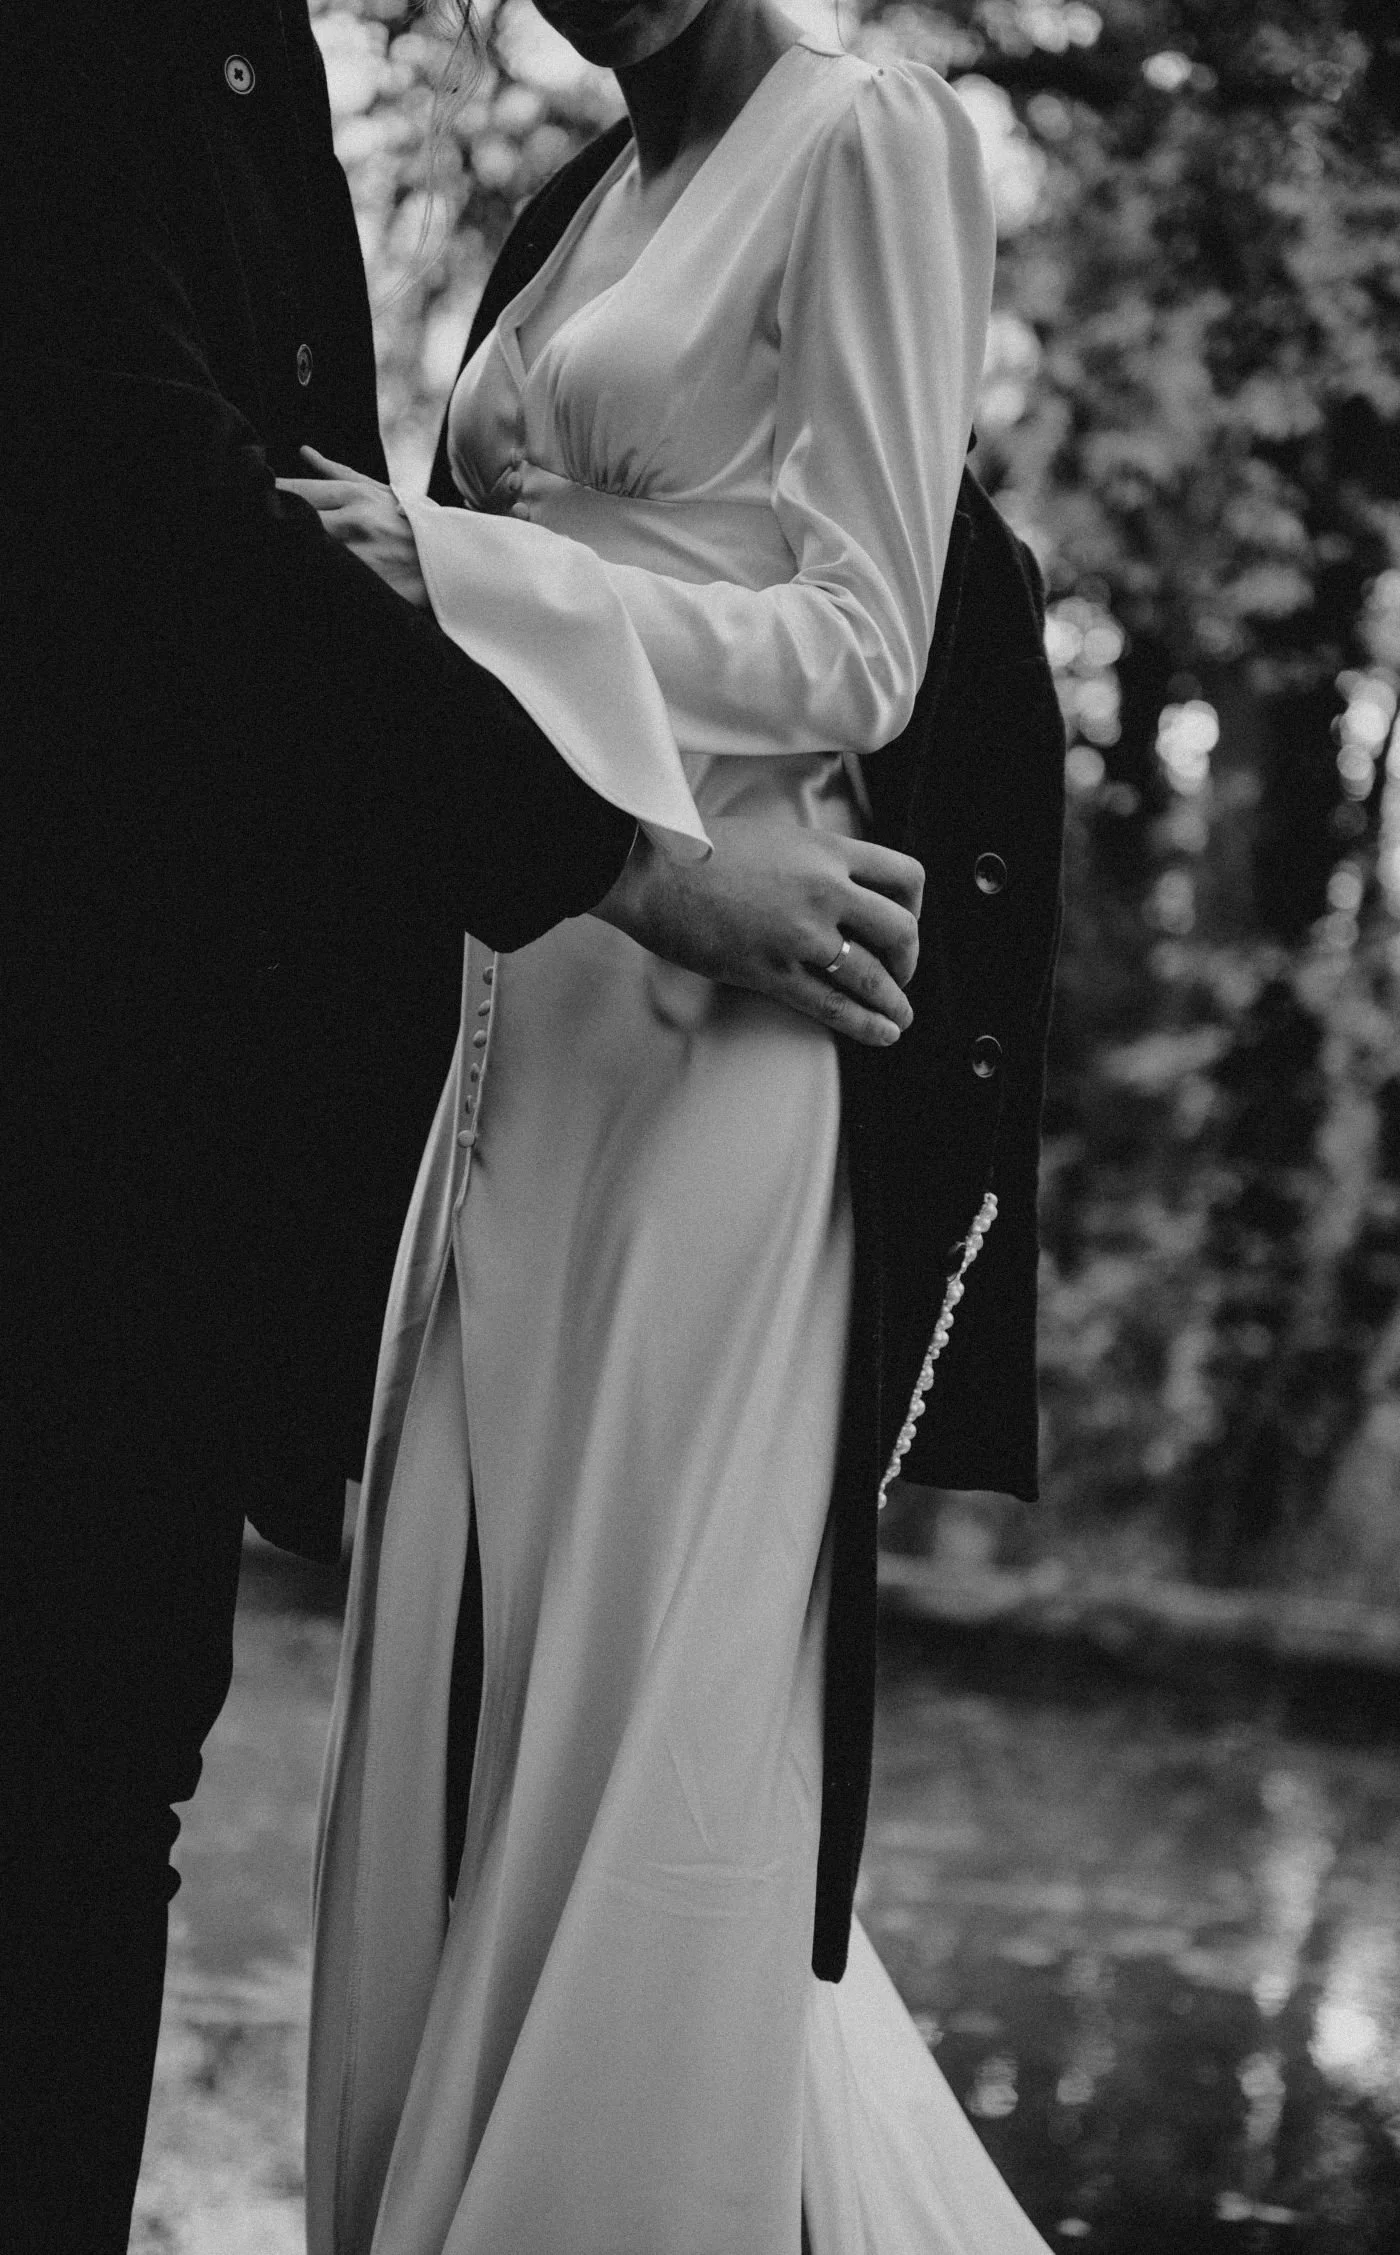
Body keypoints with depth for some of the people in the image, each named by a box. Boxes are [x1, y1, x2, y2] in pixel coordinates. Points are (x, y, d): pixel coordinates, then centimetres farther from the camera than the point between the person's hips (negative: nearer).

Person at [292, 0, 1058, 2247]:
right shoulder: (586, 203, 19)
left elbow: (857, 648, -9)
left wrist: (458, 566, -15)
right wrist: (376, 558, 3)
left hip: (713, 1003, -8)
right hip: (528, 1002, 8)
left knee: (649, 1723, -4)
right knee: (460, 1721, 8)